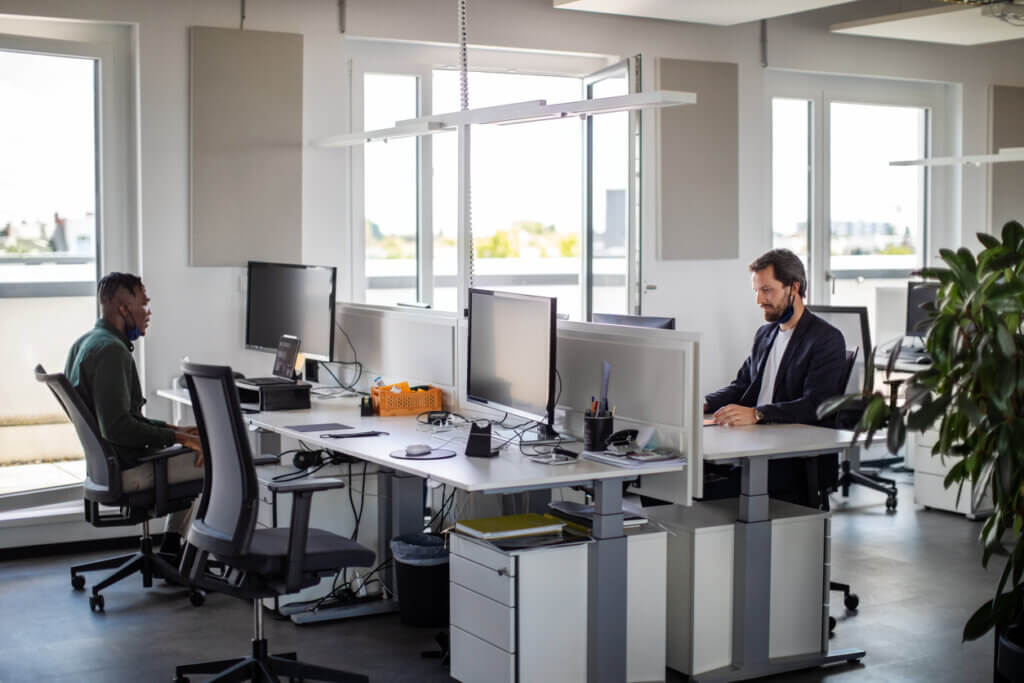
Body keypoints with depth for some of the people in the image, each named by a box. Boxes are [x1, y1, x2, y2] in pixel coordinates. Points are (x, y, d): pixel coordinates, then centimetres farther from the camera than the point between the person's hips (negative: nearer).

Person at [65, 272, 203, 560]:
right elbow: (118, 427, -28)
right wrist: (175, 436, -19)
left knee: (193, 450, 26)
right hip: (128, 470, -10)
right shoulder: (111, 350, -22)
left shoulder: (85, 343, 11)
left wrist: (171, 429, 11)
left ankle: (170, 548, 23)